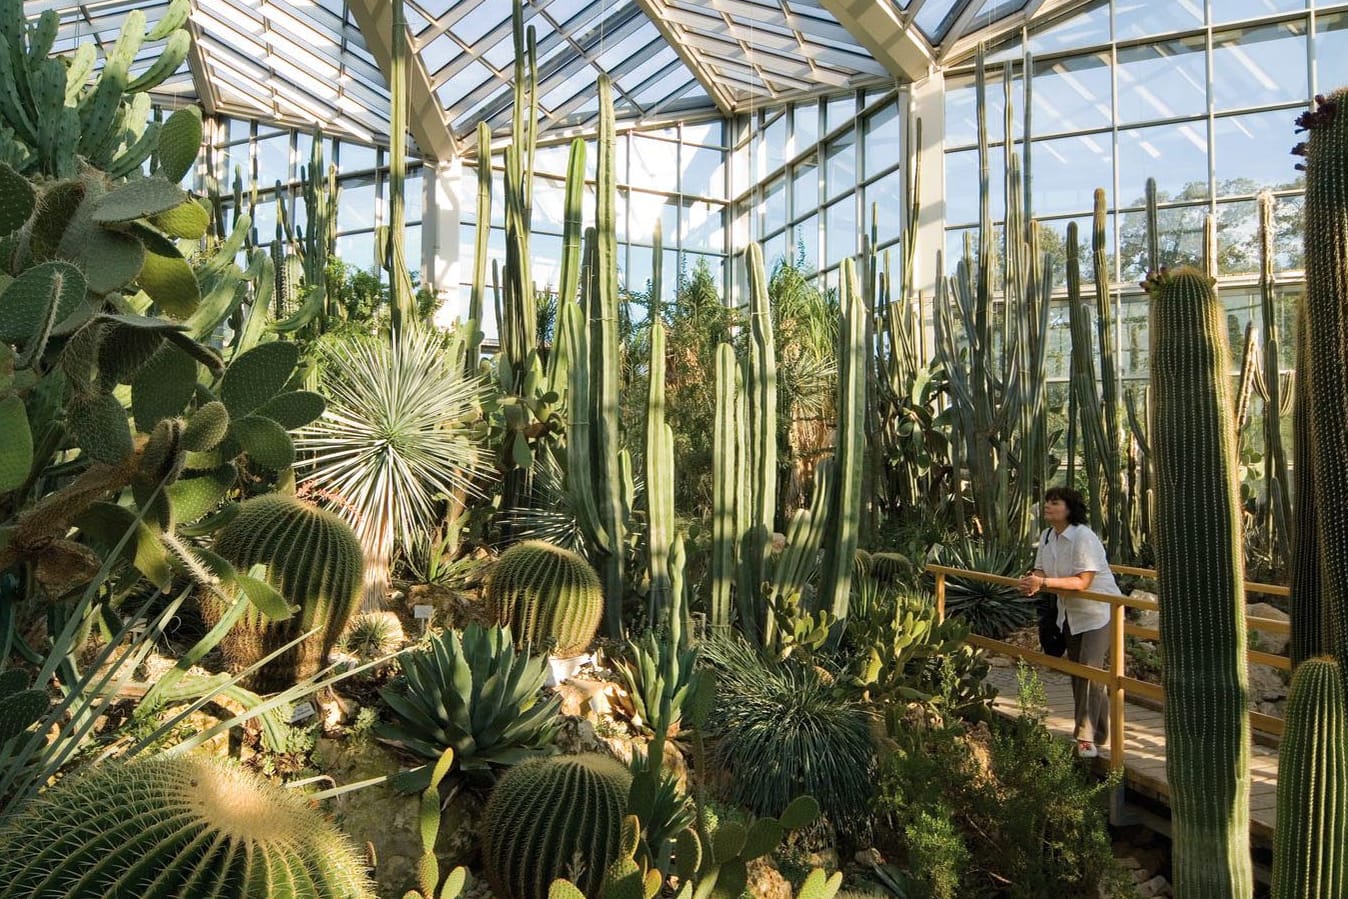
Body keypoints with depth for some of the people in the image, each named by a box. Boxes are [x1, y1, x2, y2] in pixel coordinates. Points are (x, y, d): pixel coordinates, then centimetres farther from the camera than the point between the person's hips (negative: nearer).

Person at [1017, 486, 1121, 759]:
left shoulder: (1083, 537, -24)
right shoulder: (1047, 536, 1)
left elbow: (1083, 582, -30)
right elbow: (1041, 571, 0)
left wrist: (1044, 582, -37)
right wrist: (1032, 582, -23)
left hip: (1099, 612, -8)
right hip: (1070, 613, 8)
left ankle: (1086, 739, -5)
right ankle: (1100, 729, 32)